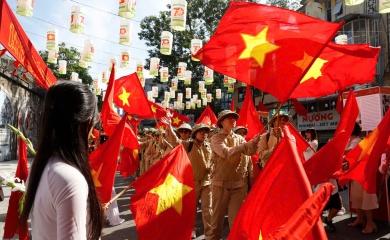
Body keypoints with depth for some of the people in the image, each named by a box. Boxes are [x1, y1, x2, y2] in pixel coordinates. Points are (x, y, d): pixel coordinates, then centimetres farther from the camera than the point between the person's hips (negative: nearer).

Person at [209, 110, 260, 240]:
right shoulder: (216, 138, -3)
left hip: (239, 183, 3)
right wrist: (247, 144, -23)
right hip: (221, 183, -3)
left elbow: (250, 152, -5)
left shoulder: (239, 138, 10)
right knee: (217, 215, 8)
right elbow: (226, 153, -20)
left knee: (236, 216, 6)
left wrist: (254, 143, -26)